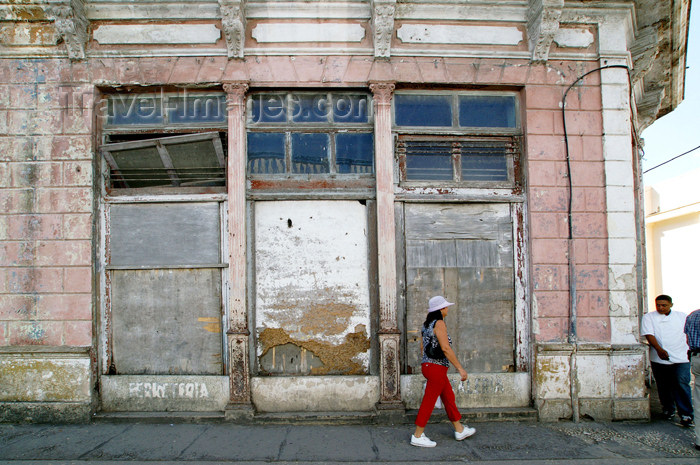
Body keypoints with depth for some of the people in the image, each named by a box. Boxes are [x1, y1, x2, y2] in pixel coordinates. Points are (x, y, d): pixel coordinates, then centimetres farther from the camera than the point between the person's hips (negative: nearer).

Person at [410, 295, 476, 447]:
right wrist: (460, 368, -18)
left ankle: (459, 430, 30)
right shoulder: (439, 323, -15)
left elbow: (422, 347, 17)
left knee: (449, 397, 18)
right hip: (437, 368, -10)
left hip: (428, 365, 10)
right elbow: (445, 348, -21)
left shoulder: (427, 324, 12)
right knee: (429, 402, -2)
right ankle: (417, 436, 5)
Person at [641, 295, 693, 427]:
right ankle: (668, 409, 26)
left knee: (682, 384, -9)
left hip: (681, 358, 0)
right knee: (664, 386, 8)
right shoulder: (649, 317, 3)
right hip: (659, 359, 0)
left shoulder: (681, 316, 10)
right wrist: (659, 349, -23)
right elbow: (649, 334, -9)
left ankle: (686, 414, -3)